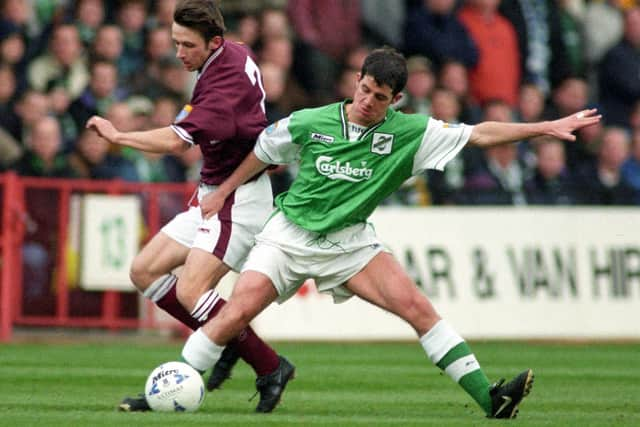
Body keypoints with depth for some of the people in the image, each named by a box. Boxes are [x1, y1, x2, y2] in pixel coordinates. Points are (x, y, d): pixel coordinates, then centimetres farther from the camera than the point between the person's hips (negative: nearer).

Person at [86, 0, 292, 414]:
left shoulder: (226, 84, -25)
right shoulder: (233, 53, 5)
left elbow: (178, 141, -35)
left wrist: (117, 135, -22)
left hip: (238, 200, -10)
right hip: (213, 195, 10)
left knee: (189, 291, -21)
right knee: (145, 271, 5)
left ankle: (270, 368, -9)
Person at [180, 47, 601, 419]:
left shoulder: (407, 132, -8)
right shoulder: (309, 123, -11)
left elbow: (478, 134, -8)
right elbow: (263, 152, 8)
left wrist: (546, 127, -14)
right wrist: (222, 192, 17)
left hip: (349, 242, 1)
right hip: (289, 235, -1)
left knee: (416, 306, -14)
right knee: (237, 313, -19)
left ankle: (488, 397, -14)